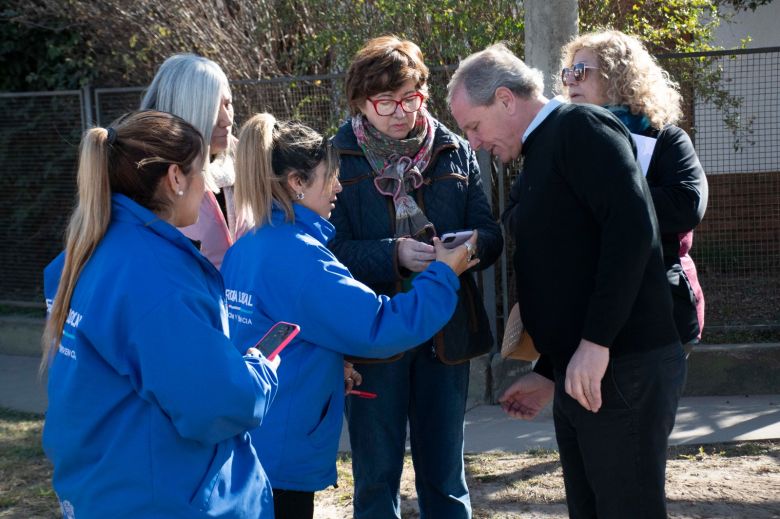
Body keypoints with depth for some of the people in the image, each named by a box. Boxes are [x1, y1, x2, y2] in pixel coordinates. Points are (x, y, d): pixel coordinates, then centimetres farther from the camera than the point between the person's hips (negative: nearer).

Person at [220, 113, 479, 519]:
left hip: (245, 445, 9)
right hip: (281, 455, -9)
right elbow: (379, 327, -20)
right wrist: (443, 275, -9)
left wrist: (328, 366, 10)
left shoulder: (244, 251, 8)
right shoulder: (297, 255, -19)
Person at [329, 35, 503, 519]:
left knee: (445, 477, 13)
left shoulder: (455, 152, 6)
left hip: (448, 331, 3)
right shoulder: (338, 158, -3)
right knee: (377, 477, 8)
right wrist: (395, 254, -24)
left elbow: (490, 237, 3)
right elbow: (330, 251, -9)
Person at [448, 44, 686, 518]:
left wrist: (596, 343, -23)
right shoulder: (541, 155, 20)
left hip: (625, 367, -9)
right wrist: (548, 372, 22)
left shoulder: (580, 128, -8)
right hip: (580, 372, 9)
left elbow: (633, 229, -21)